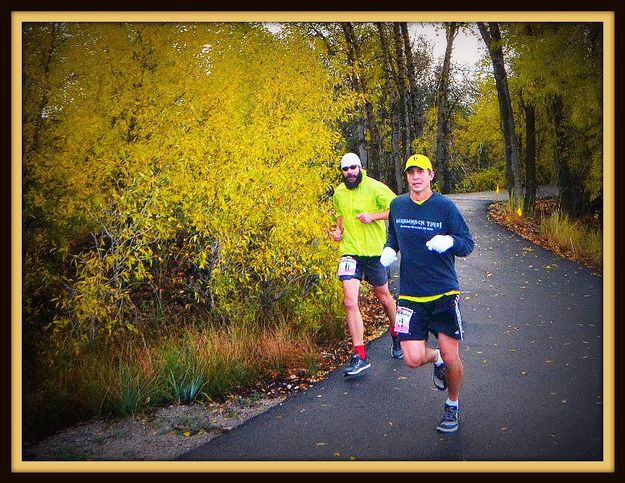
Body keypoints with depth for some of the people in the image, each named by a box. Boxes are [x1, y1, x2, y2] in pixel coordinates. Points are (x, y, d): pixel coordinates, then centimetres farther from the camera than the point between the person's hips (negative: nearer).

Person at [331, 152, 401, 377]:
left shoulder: (375, 188, -7)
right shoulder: (338, 193, 7)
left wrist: (373, 216, -19)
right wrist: (338, 230, 5)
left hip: (375, 251, -2)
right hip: (350, 252, 3)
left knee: (383, 296, 16)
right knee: (350, 302, -12)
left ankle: (396, 335, 46)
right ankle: (359, 356, -7)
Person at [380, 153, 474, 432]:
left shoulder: (445, 206, -6)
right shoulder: (397, 205, 4)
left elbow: (468, 245, -3)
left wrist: (450, 241, -24)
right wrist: (388, 250, 1)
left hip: (444, 293, -2)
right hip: (410, 294, 2)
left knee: (451, 357, -1)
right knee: (413, 359, -7)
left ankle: (452, 407, 28)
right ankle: (436, 359, 31)